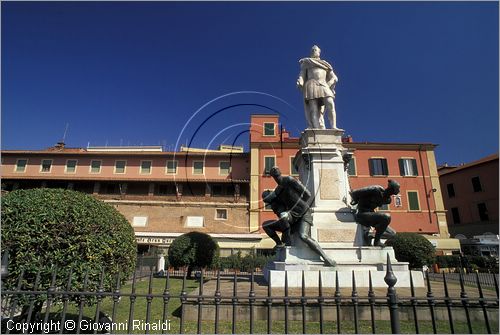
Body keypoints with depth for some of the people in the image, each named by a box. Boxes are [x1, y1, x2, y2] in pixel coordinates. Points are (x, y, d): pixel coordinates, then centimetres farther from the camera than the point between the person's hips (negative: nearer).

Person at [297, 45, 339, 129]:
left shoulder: (325, 64, 29)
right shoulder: (306, 63, 25)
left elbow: (334, 78, 20)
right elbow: (302, 75, 11)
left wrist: (328, 85, -2)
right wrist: (300, 83, -11)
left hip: (324, 86, 2)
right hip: (312, 86, -2)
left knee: (330, 104, -23)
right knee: (314, 109, -19)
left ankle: (333, 127, -31)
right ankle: (317, 129, -31)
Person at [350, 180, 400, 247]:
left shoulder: (388, 199, 4)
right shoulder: (376, 190, -21)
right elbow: (354, 193, -18)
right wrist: (355, 201, 3)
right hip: (361, 214, -8)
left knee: (392, 233, 4)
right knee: (386, 217, -30)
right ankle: (376, 241, -16)